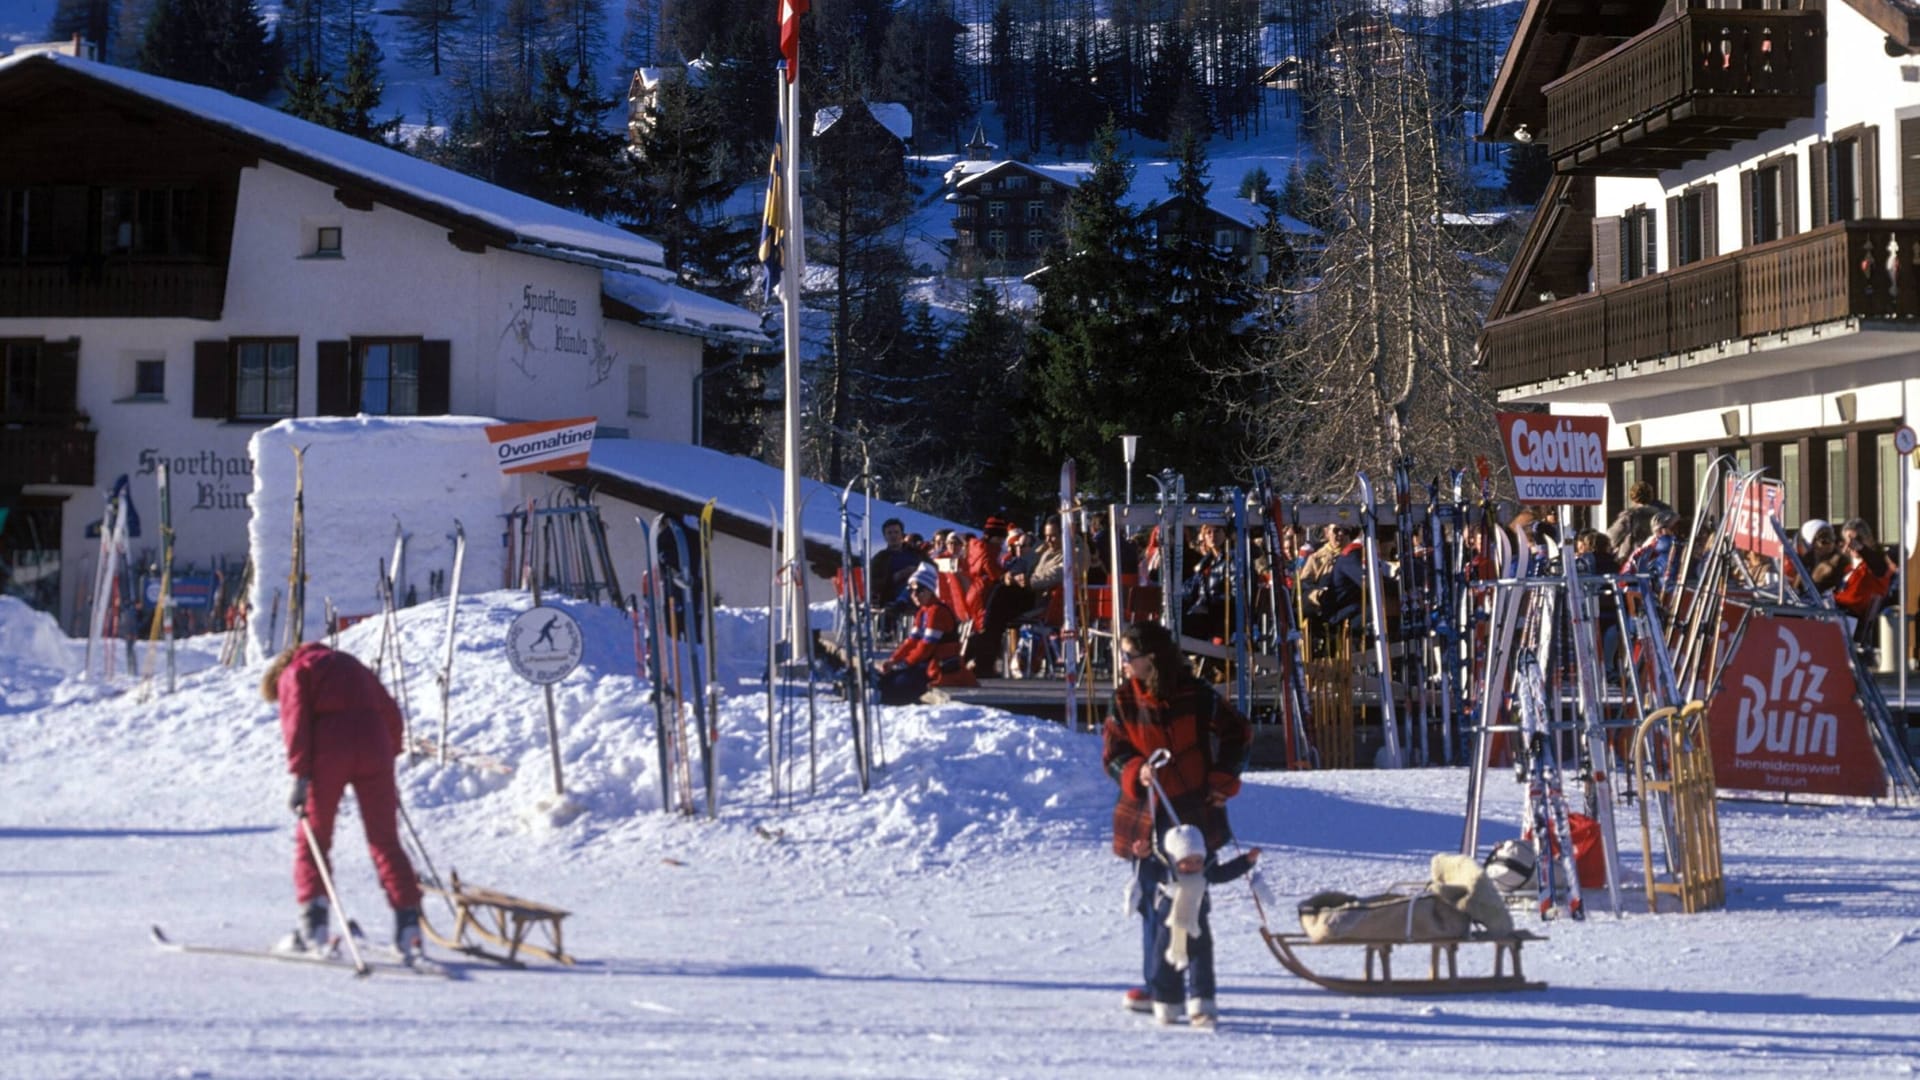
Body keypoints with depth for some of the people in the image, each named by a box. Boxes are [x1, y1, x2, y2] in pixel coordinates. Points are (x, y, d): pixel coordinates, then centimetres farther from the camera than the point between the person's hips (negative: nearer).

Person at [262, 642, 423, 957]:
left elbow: (296, 721, -4)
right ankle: (408, 921, -5)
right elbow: (391, 715, 24)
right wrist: (389, 759, 26)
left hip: (329, 753, -4)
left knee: (312, 838, 7)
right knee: (385, 840, 6)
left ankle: (314, 921, -2)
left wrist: (300, 775, -9)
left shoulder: (294, 674, 13)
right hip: (374, 751, 4)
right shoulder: (352, 665, 31)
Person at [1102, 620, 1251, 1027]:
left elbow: (1238, 734, 4)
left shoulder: (1195, 697, -8)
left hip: (1193, 814, -4)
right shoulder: (1125, 700, 1)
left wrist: (1223, 781, -3)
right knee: (1151, 903, 8)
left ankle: (1201, 993, -2)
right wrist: (1135, 772, -17)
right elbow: (1113, 751, 4)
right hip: (1146, 816, 4)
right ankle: (1157, 987, 18)